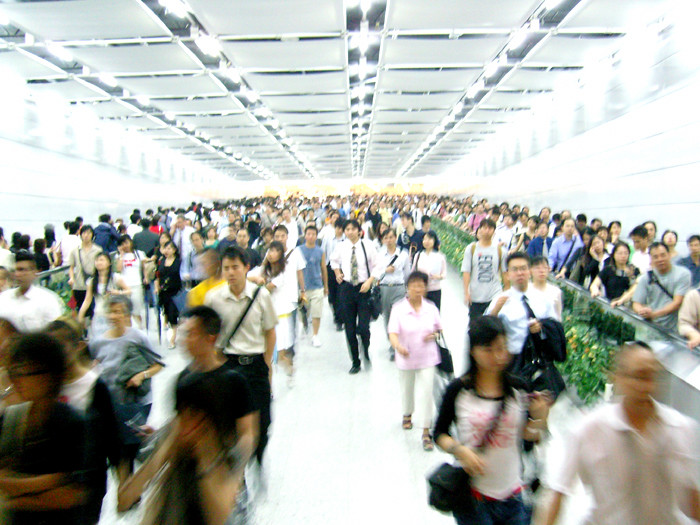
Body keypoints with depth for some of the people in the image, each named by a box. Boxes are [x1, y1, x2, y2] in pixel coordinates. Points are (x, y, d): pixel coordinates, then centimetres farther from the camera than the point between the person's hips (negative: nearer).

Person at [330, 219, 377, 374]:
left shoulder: (367, 246, -4)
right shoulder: (341, 247, 2)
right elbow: (334, 261, 22)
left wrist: (369, 281, -11)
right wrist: (337, 273, 6)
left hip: (364, 289, -2)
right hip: (347, 288, 3)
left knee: (363, 327, -11)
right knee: (349, 328, 7)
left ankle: (367, 355, 20)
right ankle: (355, 362, 22)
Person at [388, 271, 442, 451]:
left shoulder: (431, 308, -5)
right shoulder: (398, 308, -14)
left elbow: (439, 328, 9)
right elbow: (393, 333, -21)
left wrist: (434, 335, -13)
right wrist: (398, 346, -41)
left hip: (427, 358, 0)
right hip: (406, 358, 0)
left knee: (426, 392, -5)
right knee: (407, 389, 20)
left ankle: (426, 432, 7)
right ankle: (407, 415, 51)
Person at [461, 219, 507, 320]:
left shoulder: (500, 250, 3)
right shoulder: (471, 249, 2)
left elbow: (504, 273, 8)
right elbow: (466, 272, -2)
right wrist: (466, 292, -8)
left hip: (495, 296, 0)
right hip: (475, 296, 1)